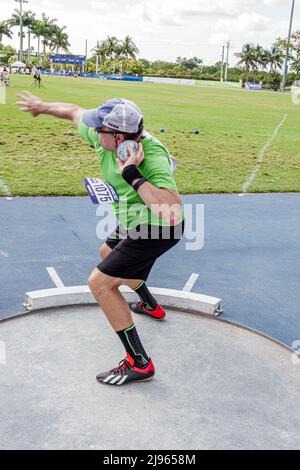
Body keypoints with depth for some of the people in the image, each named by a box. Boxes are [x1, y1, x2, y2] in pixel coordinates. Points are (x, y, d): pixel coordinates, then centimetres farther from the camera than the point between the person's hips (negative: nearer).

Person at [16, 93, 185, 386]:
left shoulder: (153, 156, -35)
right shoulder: (104, 137, -12)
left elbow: (171, 212, -47)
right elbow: (75, 112, 8)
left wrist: (131, 174, -44)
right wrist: (43, 107, 23)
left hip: (158, 229, -10)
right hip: (137, 222, 10)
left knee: (100, 283, -15)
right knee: (108, 254, 33)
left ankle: (139, 364, -8)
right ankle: (151, 306, 52)